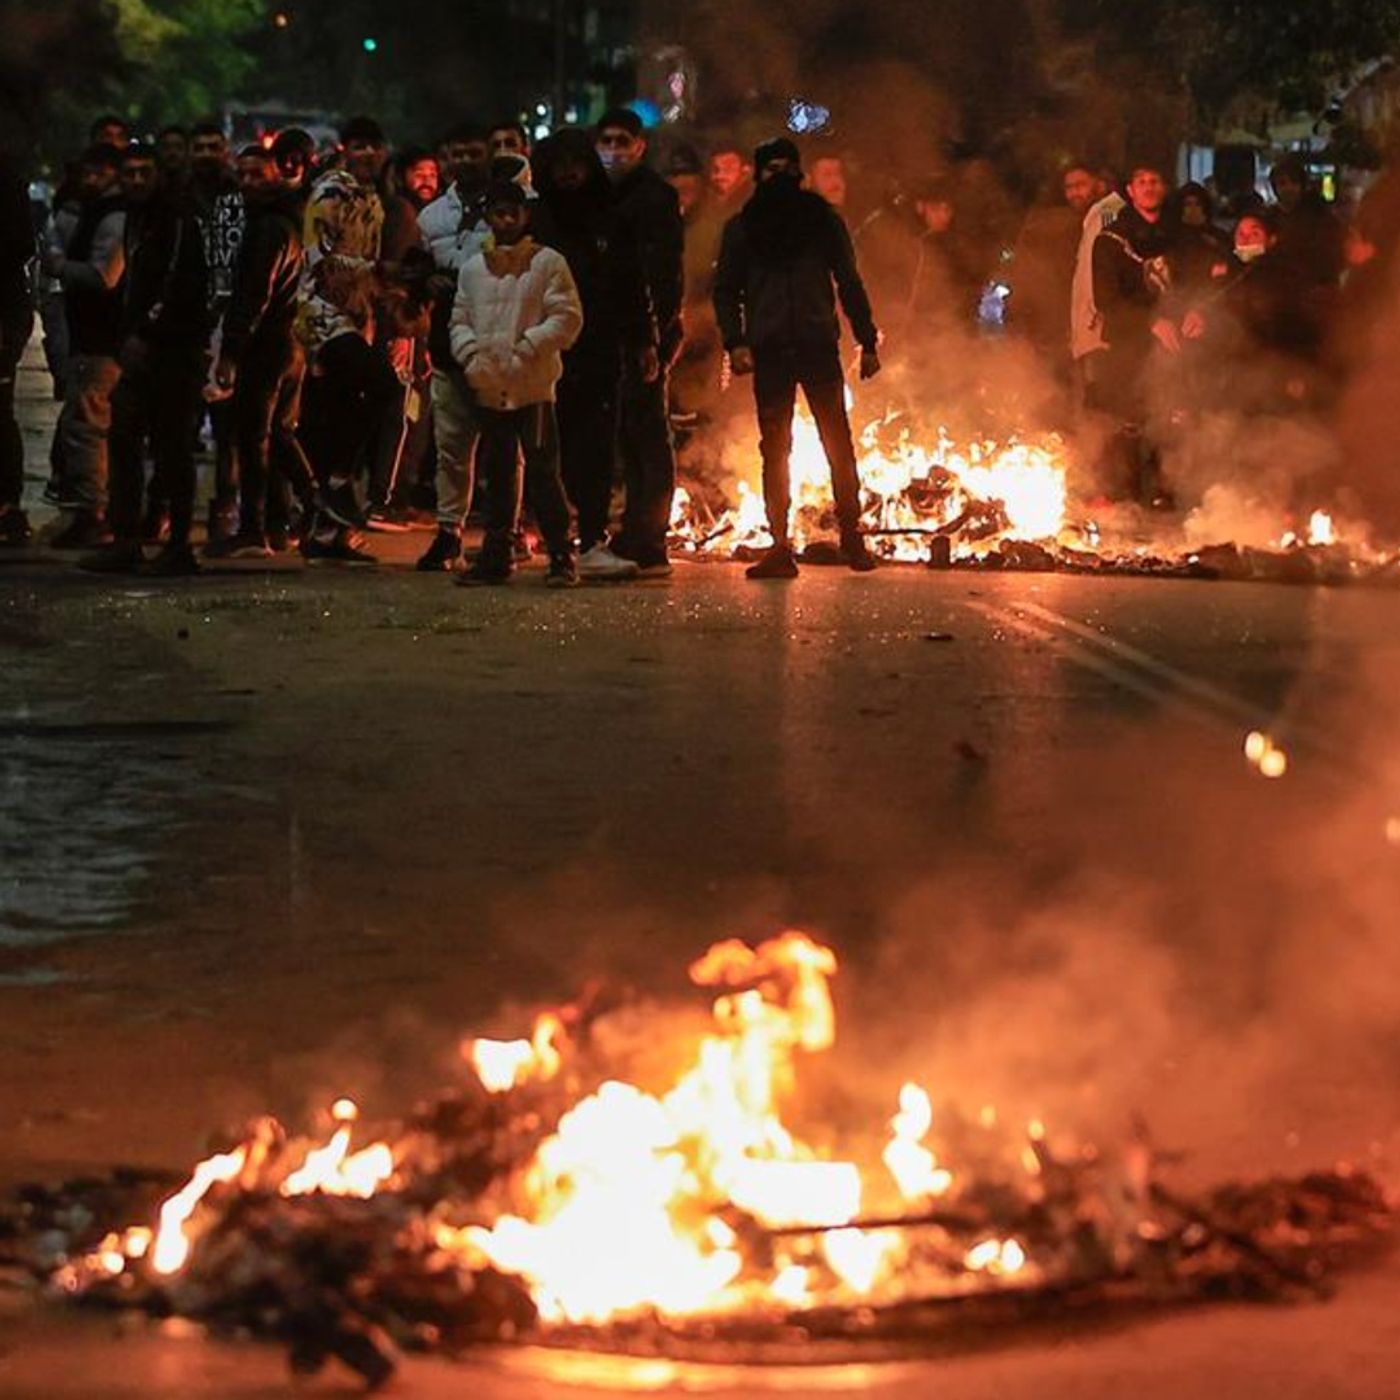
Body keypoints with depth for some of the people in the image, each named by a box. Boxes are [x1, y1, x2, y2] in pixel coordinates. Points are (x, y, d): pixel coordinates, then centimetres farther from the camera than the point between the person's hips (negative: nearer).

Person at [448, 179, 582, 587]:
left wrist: (528, 347, -17)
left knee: (542, 471, -7)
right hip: (489, 389, 5)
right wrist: (471, 353, -4)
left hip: (533, 386, -5)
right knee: (498, 474, 12)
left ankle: (561, 557, -3)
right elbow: (460, 321, 16)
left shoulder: (547, 263, -1)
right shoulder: (473, 269, 14)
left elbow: (567, 318, -6)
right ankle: (495, 556, 19)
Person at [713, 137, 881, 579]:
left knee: (838, 443, -3)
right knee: (774, 449, -1)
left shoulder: (823, 220, 11)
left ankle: (852, 537, 6)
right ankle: (780, 546, 0)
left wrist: (868, 342, 5)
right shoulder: (742, 227, 12)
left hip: (819, 344, 0)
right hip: (769, 350, 1)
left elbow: (849, 284, 11)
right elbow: (726, 290, 9)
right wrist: (736, 342, -6)